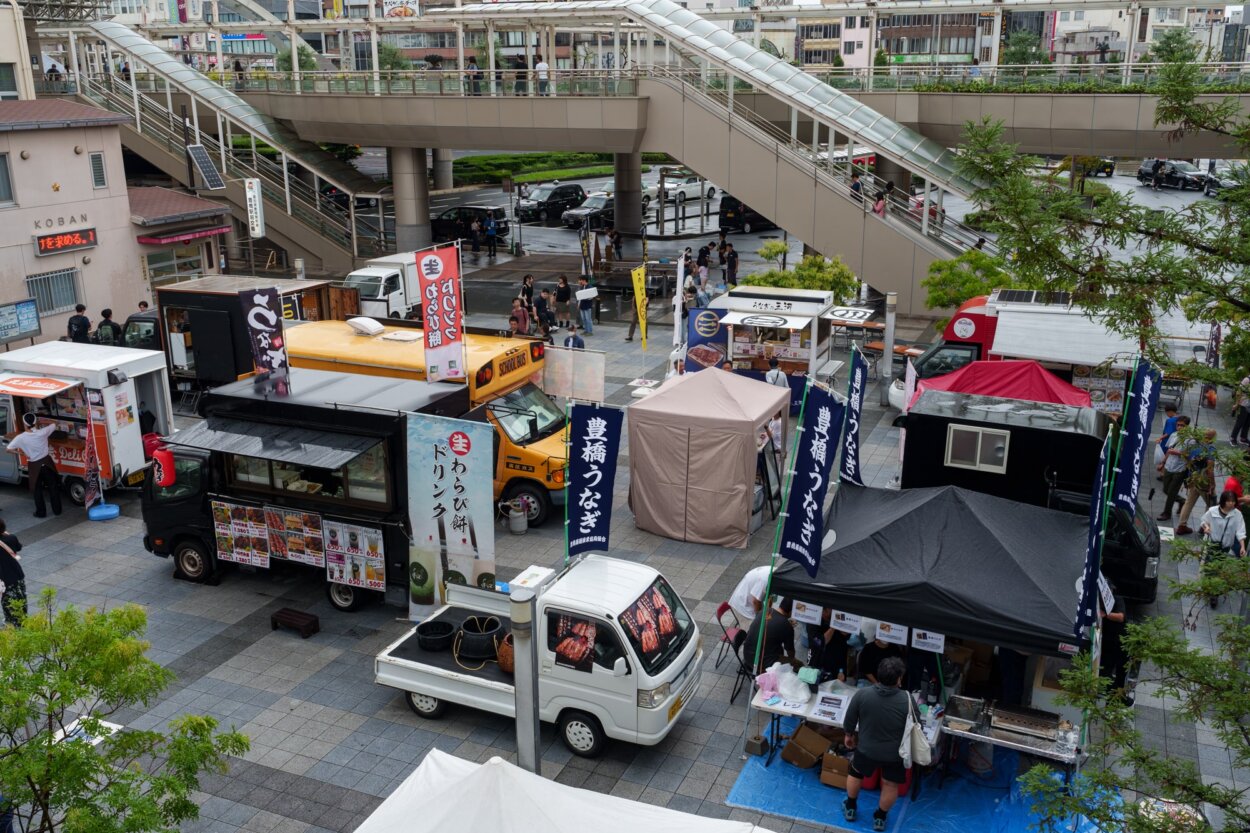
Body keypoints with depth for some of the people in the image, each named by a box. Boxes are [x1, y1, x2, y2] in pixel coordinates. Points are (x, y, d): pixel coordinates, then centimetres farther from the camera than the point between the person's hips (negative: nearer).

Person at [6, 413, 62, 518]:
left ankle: (41, 512, 21)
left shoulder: (21, 438, -15)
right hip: (46, 462, 1)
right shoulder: (43, 432, -13)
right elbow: (54, 424, 5)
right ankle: (57, 510, 23)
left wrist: (21, 453, -3)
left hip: (34, 466, -1)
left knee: (37, 490, 14)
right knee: (53, 487, 15)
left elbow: (8, 449, -12)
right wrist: (41, 422, 10)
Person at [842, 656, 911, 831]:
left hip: (866, 749, 1)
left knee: (855, 773, 29)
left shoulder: (861, 695, -22)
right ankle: (880, 818, 43)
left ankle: (850, 808, 45)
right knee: (890, 784, 25)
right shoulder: (907, 700, -23)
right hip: (894, 753, 0)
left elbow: (849, 721, -8)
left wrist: (849, 735, 14)